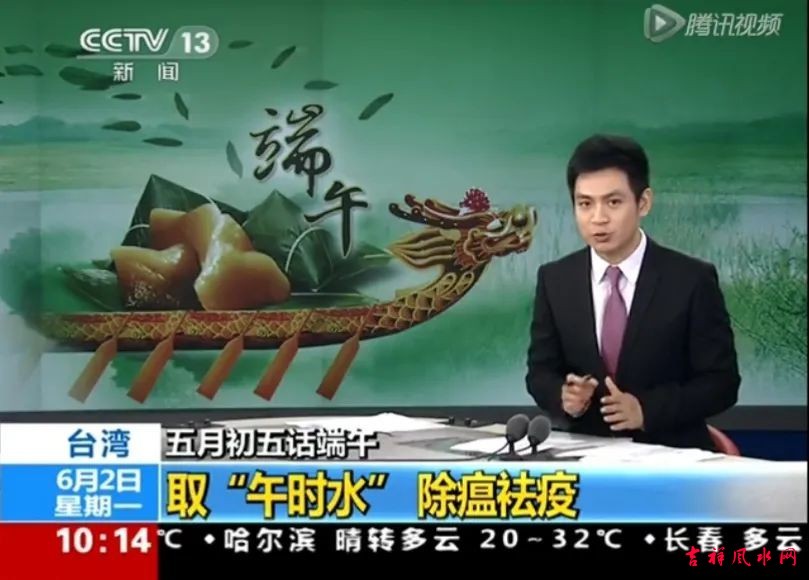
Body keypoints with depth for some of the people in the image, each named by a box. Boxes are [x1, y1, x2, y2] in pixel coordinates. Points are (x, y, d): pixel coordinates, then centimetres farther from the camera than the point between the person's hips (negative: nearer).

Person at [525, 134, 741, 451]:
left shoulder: (692, 280, -5)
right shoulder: (554, 280, 3)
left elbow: (721, 381, -4)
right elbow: (540, 372, 8)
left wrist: (646, 409, -18)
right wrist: (563, 395, -15)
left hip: (670, 454, -1)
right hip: (584, 452, 1)